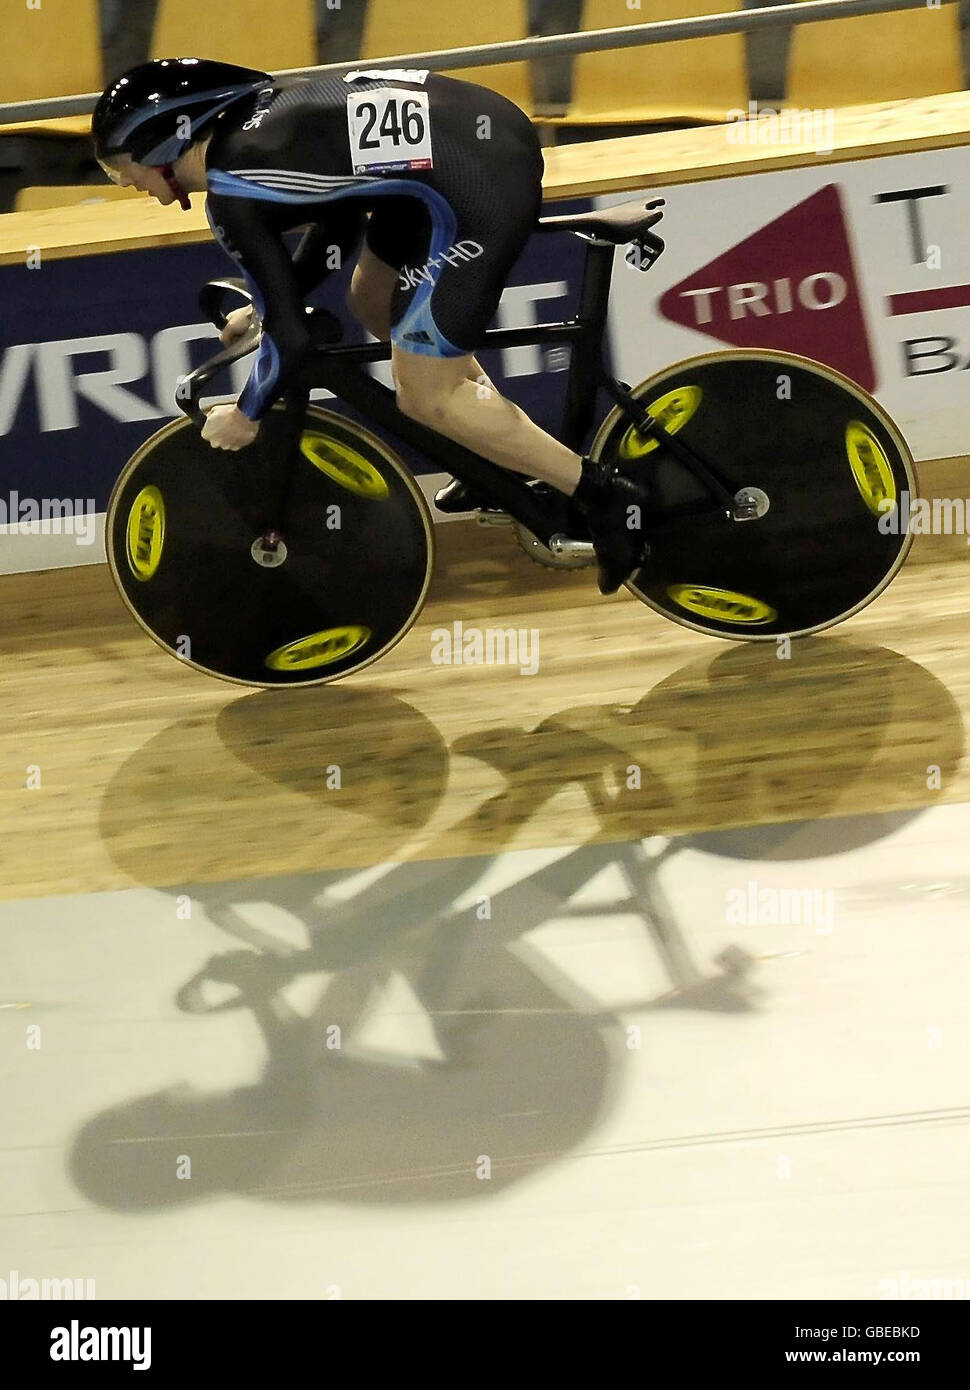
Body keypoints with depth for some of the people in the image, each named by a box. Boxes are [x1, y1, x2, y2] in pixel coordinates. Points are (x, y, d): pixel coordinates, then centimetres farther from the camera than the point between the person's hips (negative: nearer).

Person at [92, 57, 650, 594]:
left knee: (425, 396, 0)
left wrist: (246, 415, 11)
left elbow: (291, 337, -6)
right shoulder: (252, 115, 17)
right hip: (487, 119, 10)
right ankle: (510, 453, 34)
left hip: (479, 184, -10)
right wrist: (267, 305, 30)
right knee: (374, 303, 26)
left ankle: (605, 493, 2)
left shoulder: (229, 194, -7)